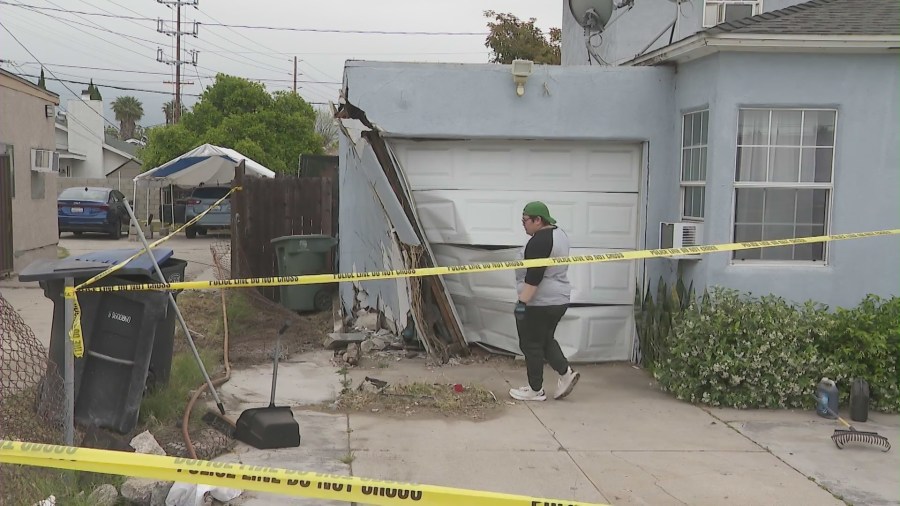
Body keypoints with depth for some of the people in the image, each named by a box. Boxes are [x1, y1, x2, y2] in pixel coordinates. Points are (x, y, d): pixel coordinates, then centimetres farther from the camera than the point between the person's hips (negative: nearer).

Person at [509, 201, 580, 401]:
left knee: (531, 345, 2)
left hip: (539, 302, -10)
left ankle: (536, 390, 10)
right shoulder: (558, 233, 11)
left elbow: (533, 276, -24)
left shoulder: (539, 241, -20)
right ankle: (566, 373, 10)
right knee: (545, 340, 20)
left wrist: (522, 302, -22)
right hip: (559, 299, 10)